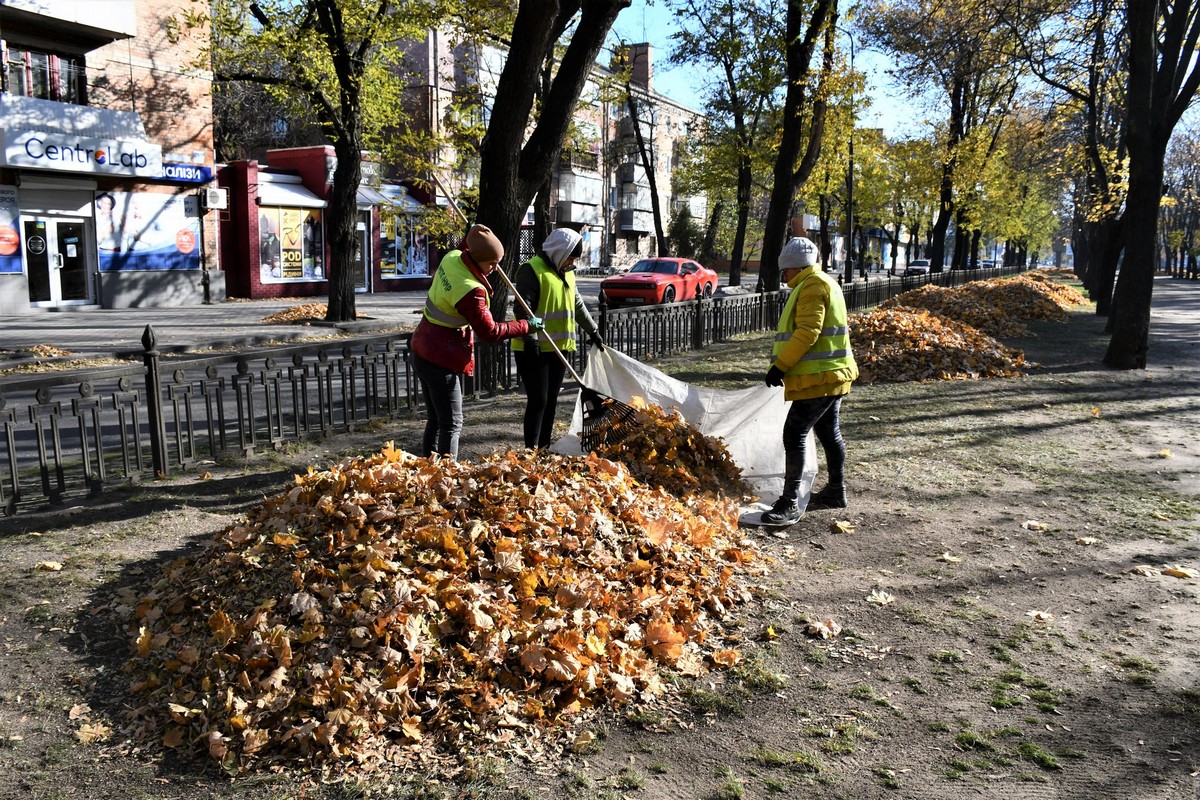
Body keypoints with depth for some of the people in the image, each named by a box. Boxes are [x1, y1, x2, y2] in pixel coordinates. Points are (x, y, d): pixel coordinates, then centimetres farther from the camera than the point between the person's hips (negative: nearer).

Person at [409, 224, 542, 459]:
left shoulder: (452, 257, -1)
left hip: (423, 352, 10)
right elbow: (489, 331, -17)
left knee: (435, 420, 16)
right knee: (451, 424, -3)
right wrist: (526, 325, -6)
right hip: (442, 361, -10)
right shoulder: (470, 291, -27)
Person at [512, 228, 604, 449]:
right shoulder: (531, 271, -11)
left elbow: (578, 305, 26)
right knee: (538, 401, -10)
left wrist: (593, 332, 26)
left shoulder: (567, 273, 17)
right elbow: (523, 308, -18)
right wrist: (530, 339, -27)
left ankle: (544, 449, 17)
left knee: (551, 401, 10)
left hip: (558, 348, 8)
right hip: (534, 349, -8)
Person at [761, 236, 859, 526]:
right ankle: (836, 491, 32)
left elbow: (807, 332, -23)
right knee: (829, 433, 19)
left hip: (819, 377, -11)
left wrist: (780, 365, -21)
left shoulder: (812, 285, -13)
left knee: (794, 435, -12)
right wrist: (784, 367, 22)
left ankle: (790, 503, -13)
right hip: (831, 375, 11)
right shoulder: (825, 283, 20)